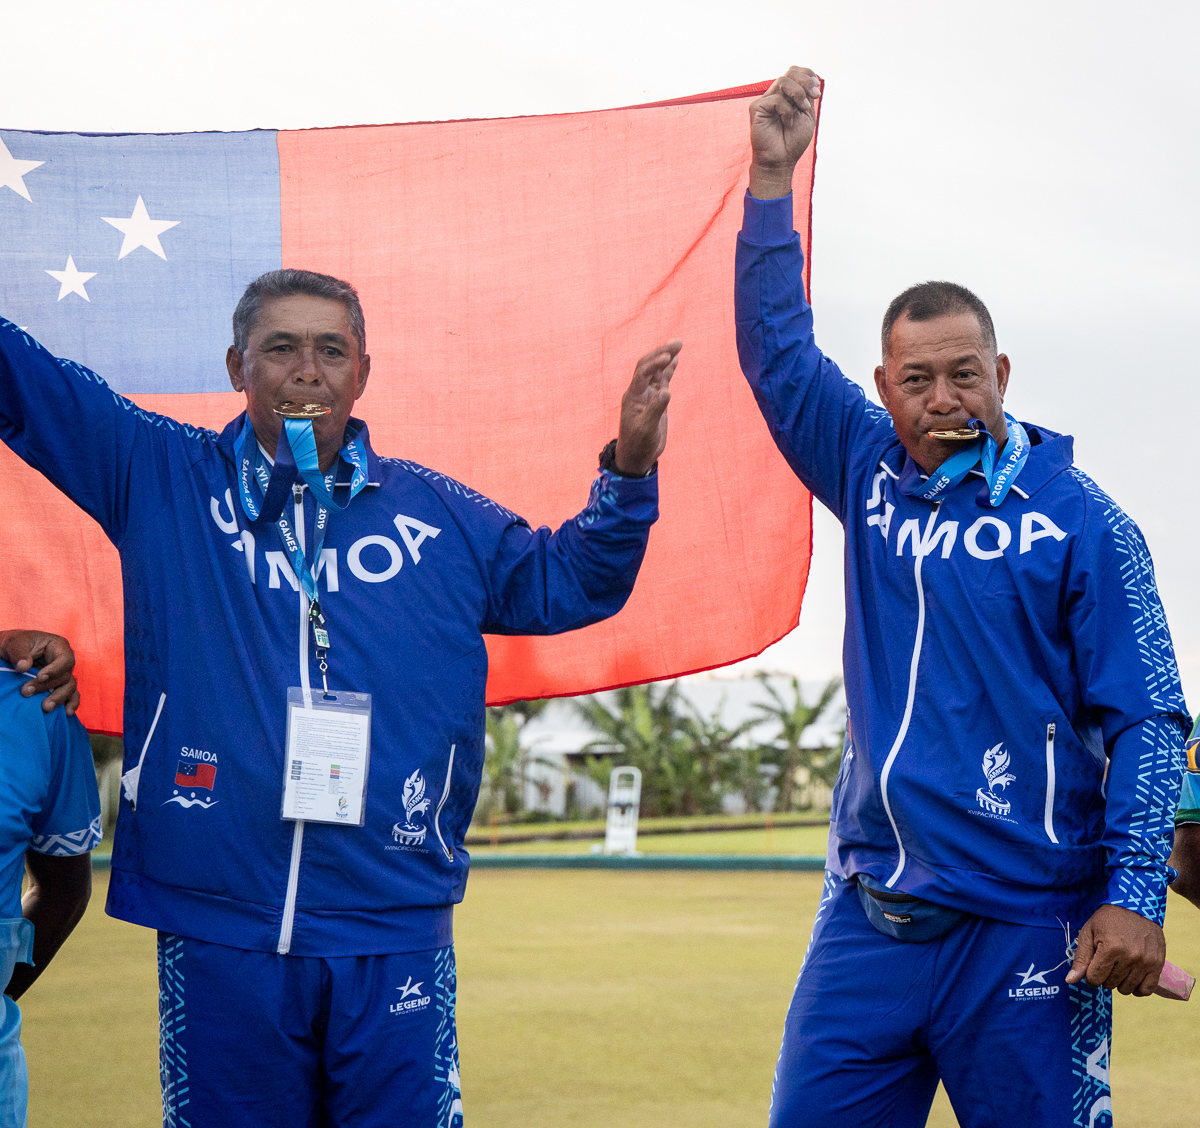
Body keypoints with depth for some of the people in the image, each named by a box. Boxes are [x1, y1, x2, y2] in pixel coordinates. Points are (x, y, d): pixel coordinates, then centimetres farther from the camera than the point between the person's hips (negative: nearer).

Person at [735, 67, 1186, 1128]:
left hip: (1026, 930, -4)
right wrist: (773, 180, -5)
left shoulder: (1081, 519, -3)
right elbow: (776, 347, 4)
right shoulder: (870, 476, 9)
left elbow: (1145, 721, -5)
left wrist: (1135, 896, -14)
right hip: (869, 914, 4)